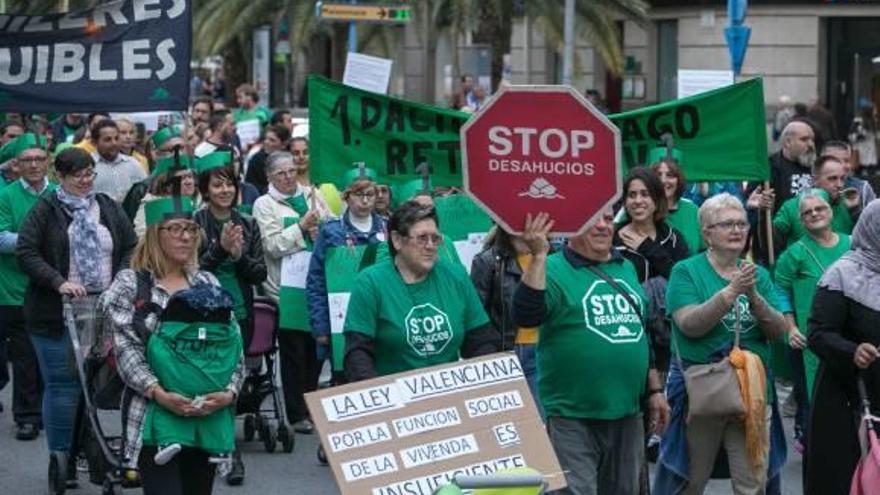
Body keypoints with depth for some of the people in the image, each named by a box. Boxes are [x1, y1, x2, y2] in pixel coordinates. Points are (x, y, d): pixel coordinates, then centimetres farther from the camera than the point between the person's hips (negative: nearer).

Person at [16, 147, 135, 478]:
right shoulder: (45, 210, 1)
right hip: (57, 313, -3)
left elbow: (131, 248, 14)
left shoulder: (108, 208, 14)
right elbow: (26, 252, -7)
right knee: (62, 386, -3)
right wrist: (59, 282, -17)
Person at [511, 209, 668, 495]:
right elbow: (526, 316, -25)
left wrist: (654, 389, 19)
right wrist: (539, 256, -32)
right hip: (572, 418, -6)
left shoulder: (626, 269, 13)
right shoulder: (554, 270, -8)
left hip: (628, 414, 7)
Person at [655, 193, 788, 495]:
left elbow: (778, 331, 1)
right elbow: (690, 325, -17)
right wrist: (731, 291, -25)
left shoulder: (758, 275, 10)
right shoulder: (686, 272, -2)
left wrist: (754, 296, -15)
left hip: (752, 390, 3)